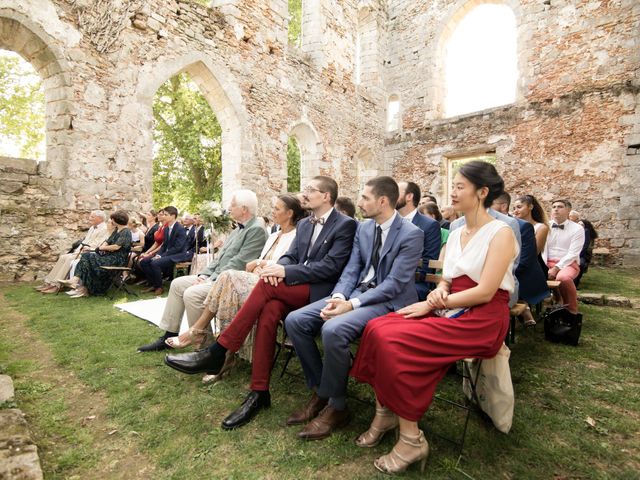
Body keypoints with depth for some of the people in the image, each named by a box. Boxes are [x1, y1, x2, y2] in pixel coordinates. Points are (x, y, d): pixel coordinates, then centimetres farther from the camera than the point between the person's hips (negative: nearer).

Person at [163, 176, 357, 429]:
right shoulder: (304, 224, 18)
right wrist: (279, 267, -11)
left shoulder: (346, 225, -5)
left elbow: (330, 267, -14)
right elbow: (291, 256, 14)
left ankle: (217, 353, -19)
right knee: (269, 311, -26)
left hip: (319, 292, -5)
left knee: (266, 284, -27)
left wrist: (285, 271, -19)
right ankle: (259, 392, -17)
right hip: (293, 288, 6)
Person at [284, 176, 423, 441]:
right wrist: (338, 297, -13)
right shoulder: (363, 228, 11)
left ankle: (336, 406, -6)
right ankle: (319, 391, 7)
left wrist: (352, 304, -24)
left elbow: (394, 283, -17)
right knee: (295, 320, -9)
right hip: (357, 292, 7)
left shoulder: (411, 234, -11)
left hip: (388, 301, -7)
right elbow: (351, 269, 7)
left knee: (333, 329, -33)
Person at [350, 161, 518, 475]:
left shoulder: (501, 233, -8)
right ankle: (385, 413, -2)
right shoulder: (455, 234, 14)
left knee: (395, 341, -27)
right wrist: (439, 292, -7)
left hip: (482, 319, -7)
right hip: (451, 311, 7)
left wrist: (432, 303, -16)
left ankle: (411, 439, -9)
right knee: (378, 329, -16)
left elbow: (484, 293, -16)